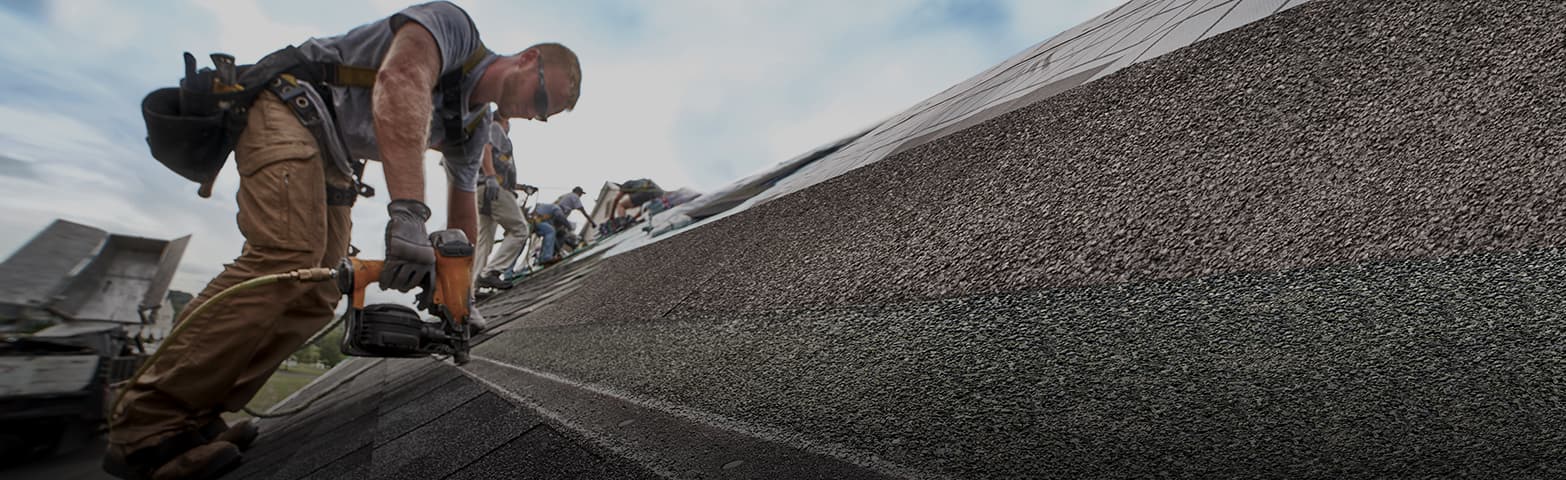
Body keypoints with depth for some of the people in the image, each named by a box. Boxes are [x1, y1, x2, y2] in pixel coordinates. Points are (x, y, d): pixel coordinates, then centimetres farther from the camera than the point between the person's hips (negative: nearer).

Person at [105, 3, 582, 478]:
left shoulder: (473, 127, 8)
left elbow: (463, 213, 15)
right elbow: (400, 79, -38)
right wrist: (408, 212, -50)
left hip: (327, 157, 9)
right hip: (290, 106, -9)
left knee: (318, 296, -2)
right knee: (288, 256, -27)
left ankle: (196, 416, 2)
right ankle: (146, 428, -20)